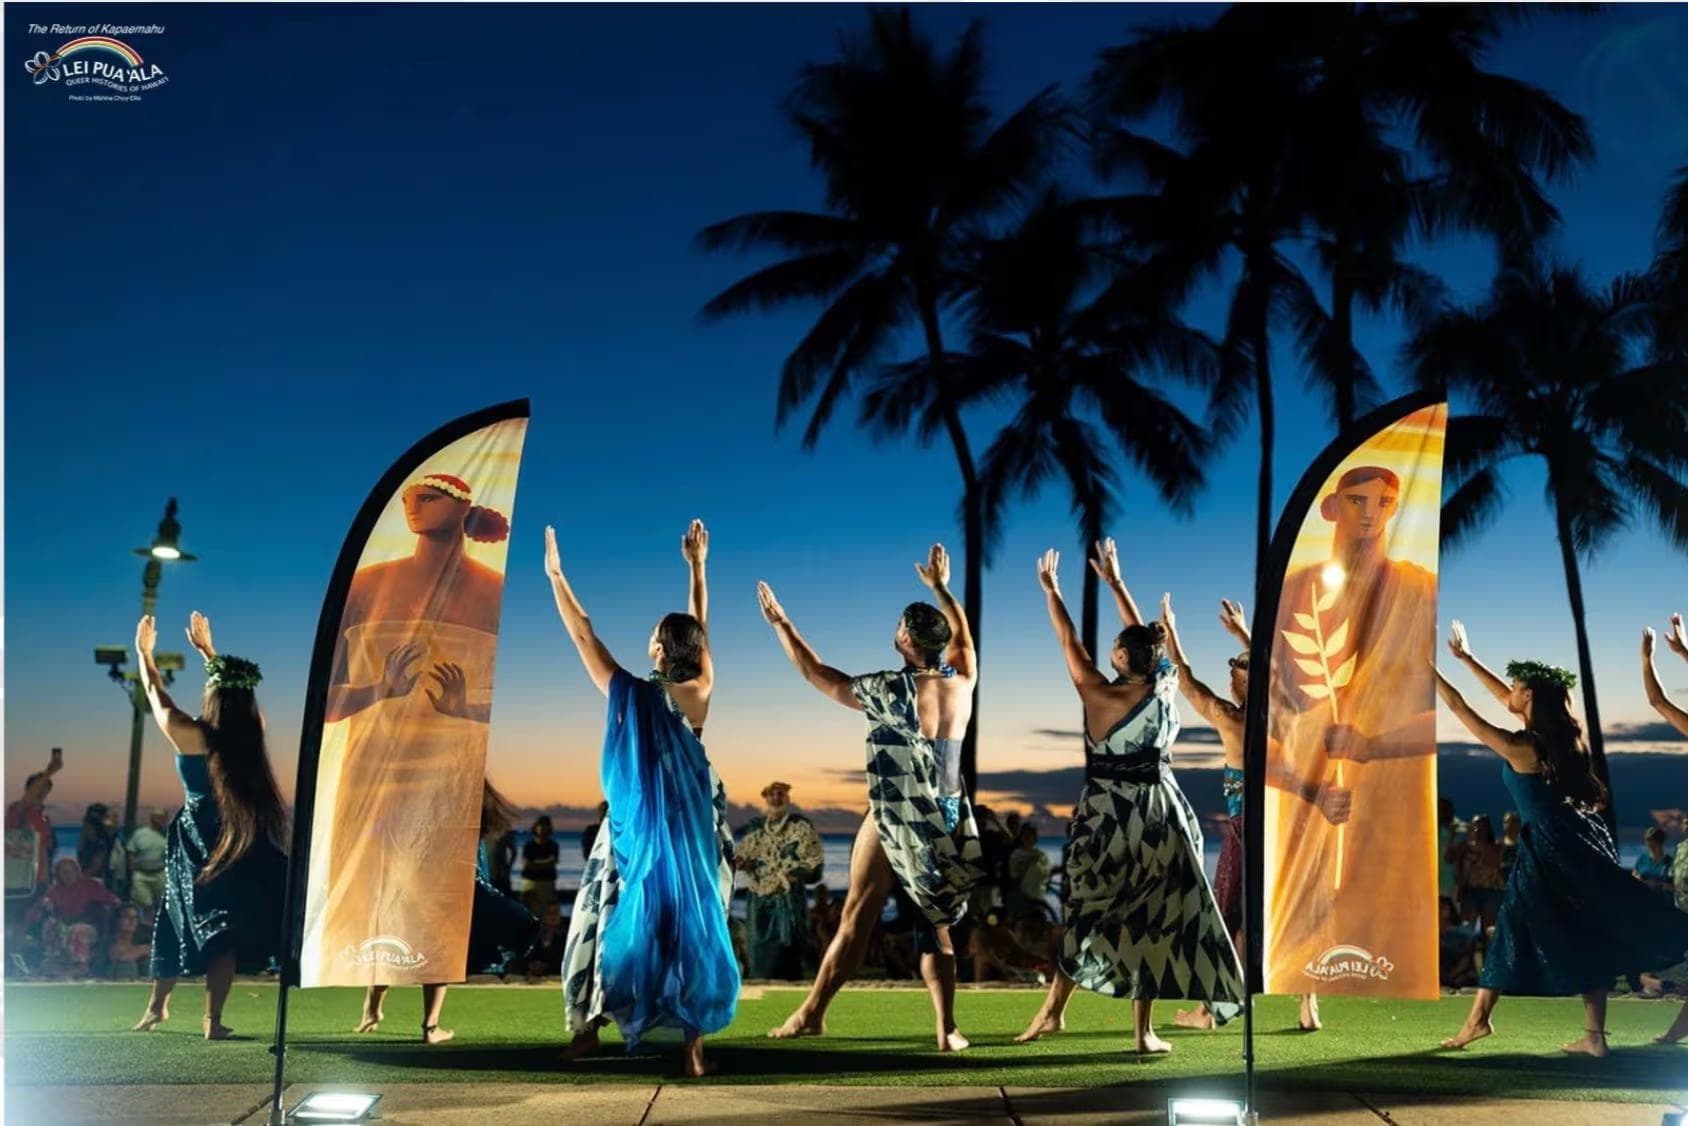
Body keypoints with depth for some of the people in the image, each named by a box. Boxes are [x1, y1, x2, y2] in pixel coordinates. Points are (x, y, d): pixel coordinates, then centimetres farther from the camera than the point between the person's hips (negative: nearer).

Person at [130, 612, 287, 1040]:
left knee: (178, 921, 16)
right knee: (223, 932, 1)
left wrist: (144, 652, 21)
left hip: (199, 846, -2)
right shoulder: (252, 729, -3)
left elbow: (156, 696, 5)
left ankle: (157, 1005, 32)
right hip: (244, 845, 2)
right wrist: (207, 650, 29)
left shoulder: (192, 735, -12)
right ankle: (213, 1021, -4)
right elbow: (235, 687, 17)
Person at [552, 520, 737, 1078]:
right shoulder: (701, 691, -7)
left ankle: (588, 1027, 17)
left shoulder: (630, 693, -12)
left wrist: (555, 575, 1)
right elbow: (699, 628, 7)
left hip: (636, 826, -1)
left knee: (605, 917, 13)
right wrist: (697, 566, 16)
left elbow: (583, 634, -6)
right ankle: (694, 1045, -1)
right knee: (693, 925, 2)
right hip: (692, 827, 1)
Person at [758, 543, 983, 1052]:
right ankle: (946, 1028, 6)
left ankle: (812, 1013, 12)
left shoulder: (892, 690, -15)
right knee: (936, 925, 10)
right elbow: (963, 635, 20)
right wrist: (940, 588, 32)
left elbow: (816, 673, -5)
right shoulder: (962, 683, -2)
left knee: (856, 919, 3)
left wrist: (779, 622, 5)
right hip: (947, 820, 5)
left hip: (897, 820, -5)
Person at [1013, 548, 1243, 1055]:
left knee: (1085, 912, 12)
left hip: (1107, 817, -2)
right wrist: (1115, 582, 20)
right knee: (1150, 919, 6)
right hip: (1158, 817, 3)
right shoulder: (1166, 690, -3)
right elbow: (1144, 636, 11)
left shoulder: (1101, 696, -14)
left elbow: (1069, 641, -4)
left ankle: (1054, 1010, 21)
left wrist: (1050, 588, 9)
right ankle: (1144, 1031, 8)